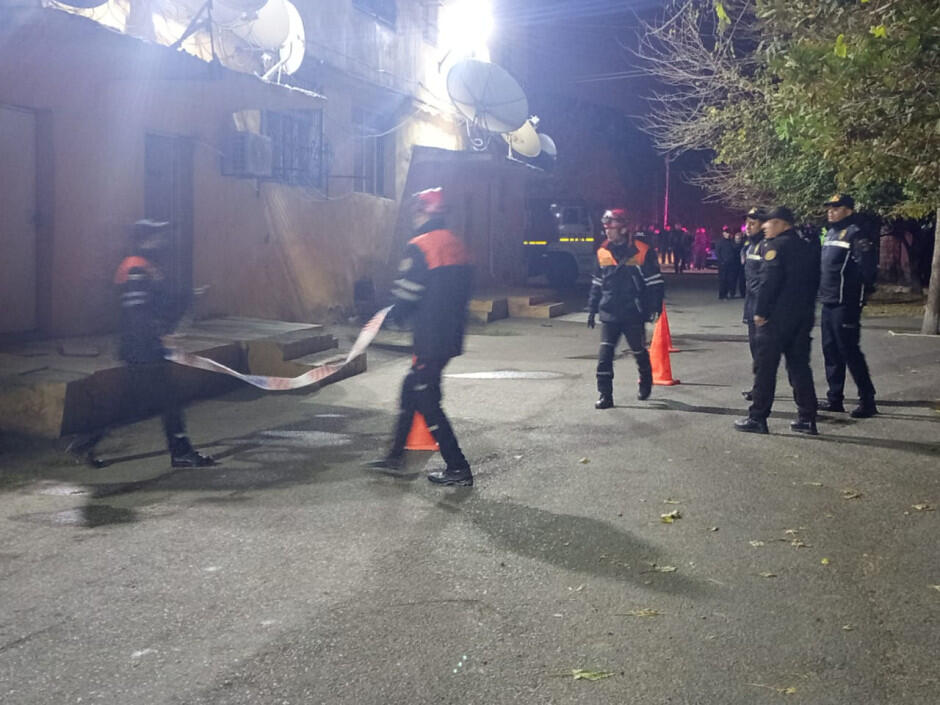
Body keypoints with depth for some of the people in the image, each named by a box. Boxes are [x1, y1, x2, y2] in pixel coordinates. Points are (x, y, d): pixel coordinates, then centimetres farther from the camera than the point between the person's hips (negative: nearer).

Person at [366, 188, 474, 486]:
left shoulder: (420, 247, -15)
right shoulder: (456, 245, 12)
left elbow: (406, 296, -15)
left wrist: (392, 315, 4)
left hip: (430, 339, -9)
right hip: (451, 336, 9)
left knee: (426, 400, -1)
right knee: (411, 389, 19)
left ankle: (458, 469, 1)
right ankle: (395, 456, 29)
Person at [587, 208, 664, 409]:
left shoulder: (642, 251, -8)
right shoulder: (602, 252, 5)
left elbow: (655, 282, -4)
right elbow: (596, 283, 14)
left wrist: (655, 306, -9)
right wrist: (592, 308, 13)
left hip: (633, 314, -3)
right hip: (609, 314, 3)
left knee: (639, 352, 13)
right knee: (604, 355, -7)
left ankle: (646, 384, 38)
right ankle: (605, 395, -3)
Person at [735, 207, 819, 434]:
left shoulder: (776, 246, -10)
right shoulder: (806, 247, 15)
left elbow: (768, 281, -18)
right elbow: (814, 280, 18)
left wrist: (760, 312, -13)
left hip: (777, 317, -8)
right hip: (803, 316, 8)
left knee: (765, 367, -1)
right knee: (799, 366, 11)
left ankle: (757, 418, 1)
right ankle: (807, 418, 10)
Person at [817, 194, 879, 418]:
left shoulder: (856, 235, -13)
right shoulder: (830, 234, 15)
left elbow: (867, 267, -19)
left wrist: (860, 290, -14)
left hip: (846, 304, -9)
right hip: (828, 303, 9)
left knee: (849, 351, -6)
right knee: (831, 351, 13)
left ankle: (867, 400, 2)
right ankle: (834, 398, 21)